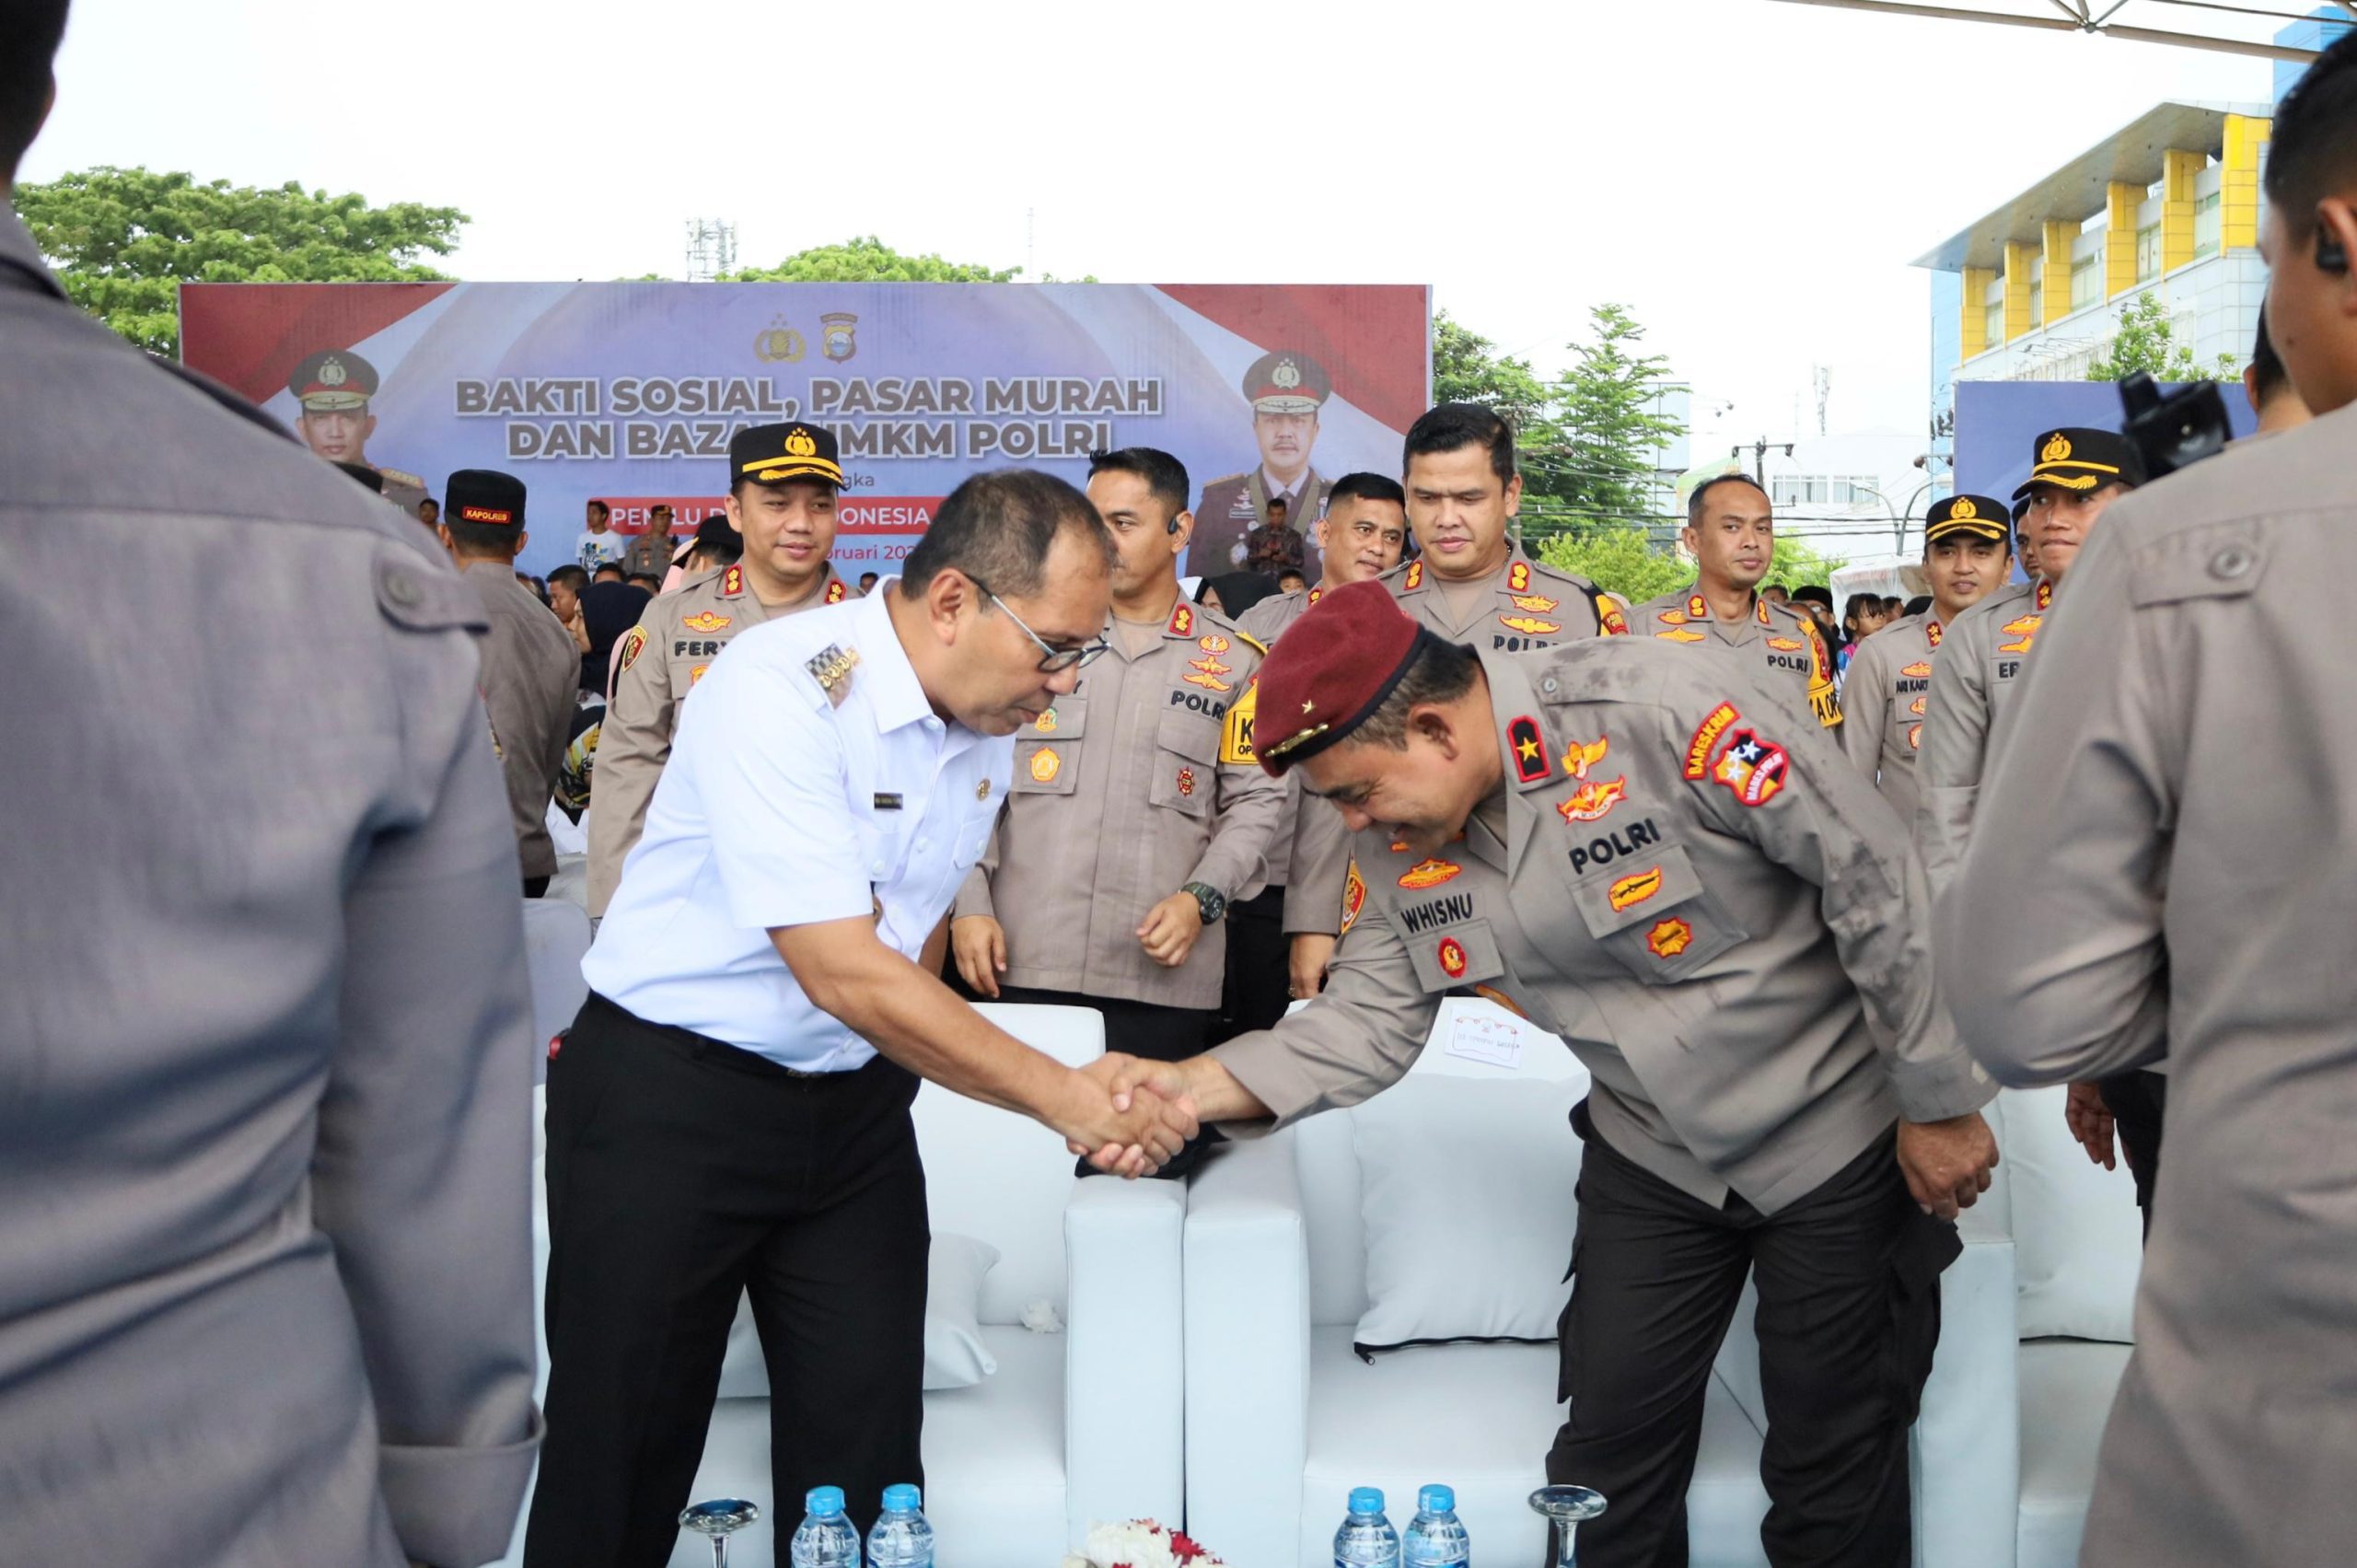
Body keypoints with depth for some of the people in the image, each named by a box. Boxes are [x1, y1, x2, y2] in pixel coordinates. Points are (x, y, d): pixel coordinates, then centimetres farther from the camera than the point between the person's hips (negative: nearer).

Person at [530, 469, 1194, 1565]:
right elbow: (844, 974, -28)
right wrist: (1064, 1097, -23)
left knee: (868, 1453, 8)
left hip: (856, 1104, 6)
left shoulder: (988, 721, 0)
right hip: (669, 1093, -6)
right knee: (625, 1461, 4)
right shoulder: (781, 688, -23)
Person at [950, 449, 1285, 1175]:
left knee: (1153, 1165, 4)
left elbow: (1257, 800, 8)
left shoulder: (1234, 660, 9)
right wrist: (970, 904, -2)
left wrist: (1203, 899, -8)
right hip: (1023, 962, 0)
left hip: (1166, 972, 0)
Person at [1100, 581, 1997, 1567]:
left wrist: (1939, 1105, -14)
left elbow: (1874, 874, -21)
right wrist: (1200, 1084, -20)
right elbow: (1367, 1018, -4)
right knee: (1605, 1457, 8)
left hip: (1838, 1132, -5)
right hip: (1652, 1154, 5)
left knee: (1834, 1469, 5)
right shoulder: (1399, 845, -8)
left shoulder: (1660, 709, -28)